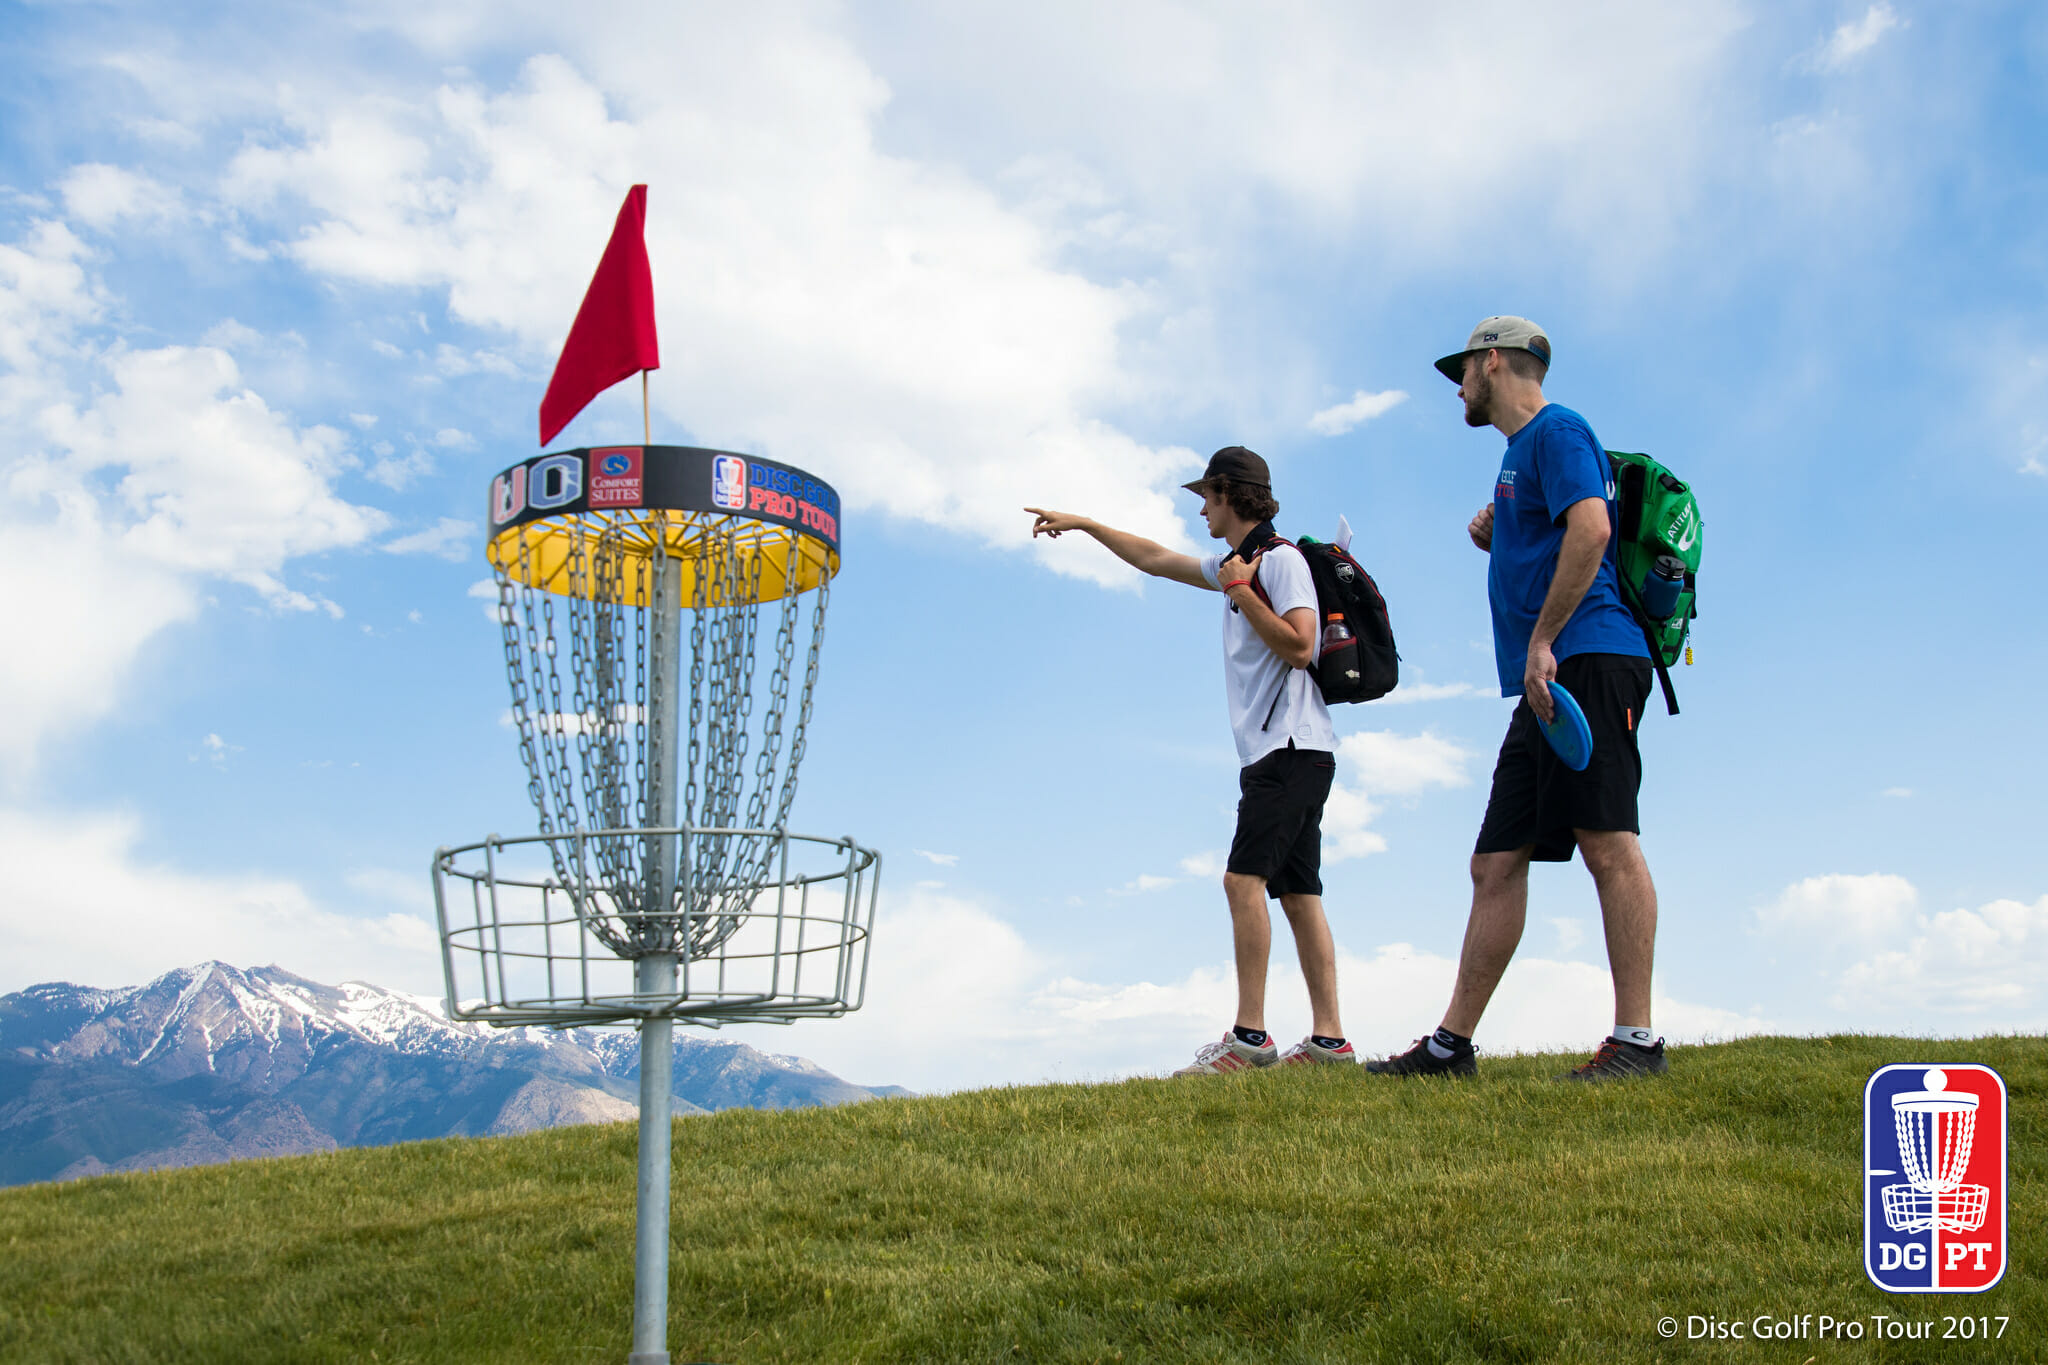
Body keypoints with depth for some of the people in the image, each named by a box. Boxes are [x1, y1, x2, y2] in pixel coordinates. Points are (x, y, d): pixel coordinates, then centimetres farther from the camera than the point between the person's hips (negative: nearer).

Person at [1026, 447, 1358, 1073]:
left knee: (1244, 878, -17)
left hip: (1292, 746, -9)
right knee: (1297, 893, 3)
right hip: (1271, 750, 9)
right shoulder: (1234, 564, 22)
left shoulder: (1281, 559, -6)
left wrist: (1240, 591, -10)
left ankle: (1249, 1034, -19)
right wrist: (1083, 524, 35)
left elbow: (1299, 648, -17)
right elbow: (1155, 559, 33)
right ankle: (1329, 1038, 1)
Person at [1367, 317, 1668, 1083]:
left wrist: (1542, 642, -21)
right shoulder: (1521, 452, 28)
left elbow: (1591, 530, -18)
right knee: (1496, 863, 6)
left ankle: (1636, 1039, -10)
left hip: (1586, 661, -10)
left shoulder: (1555, 430, -2)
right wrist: (1495, 541, 15)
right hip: (1546, 684, 10)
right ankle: (1452, 1046, 8)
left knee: (1607, 842, -12)